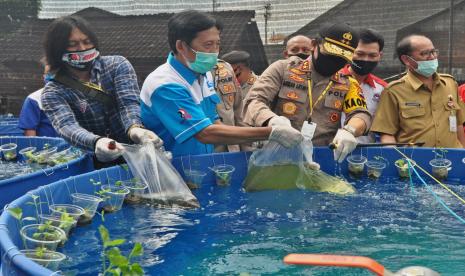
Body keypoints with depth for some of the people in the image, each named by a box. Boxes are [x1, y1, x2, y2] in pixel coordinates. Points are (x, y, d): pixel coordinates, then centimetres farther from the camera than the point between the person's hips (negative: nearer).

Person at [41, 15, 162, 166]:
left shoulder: (117, 65, 6)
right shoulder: (53, 92, 2)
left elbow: (128, 103, -10)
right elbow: (67, 126, -17)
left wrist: (134, 128, -33)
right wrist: (96, 142, -39)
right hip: (94, 162, 0)